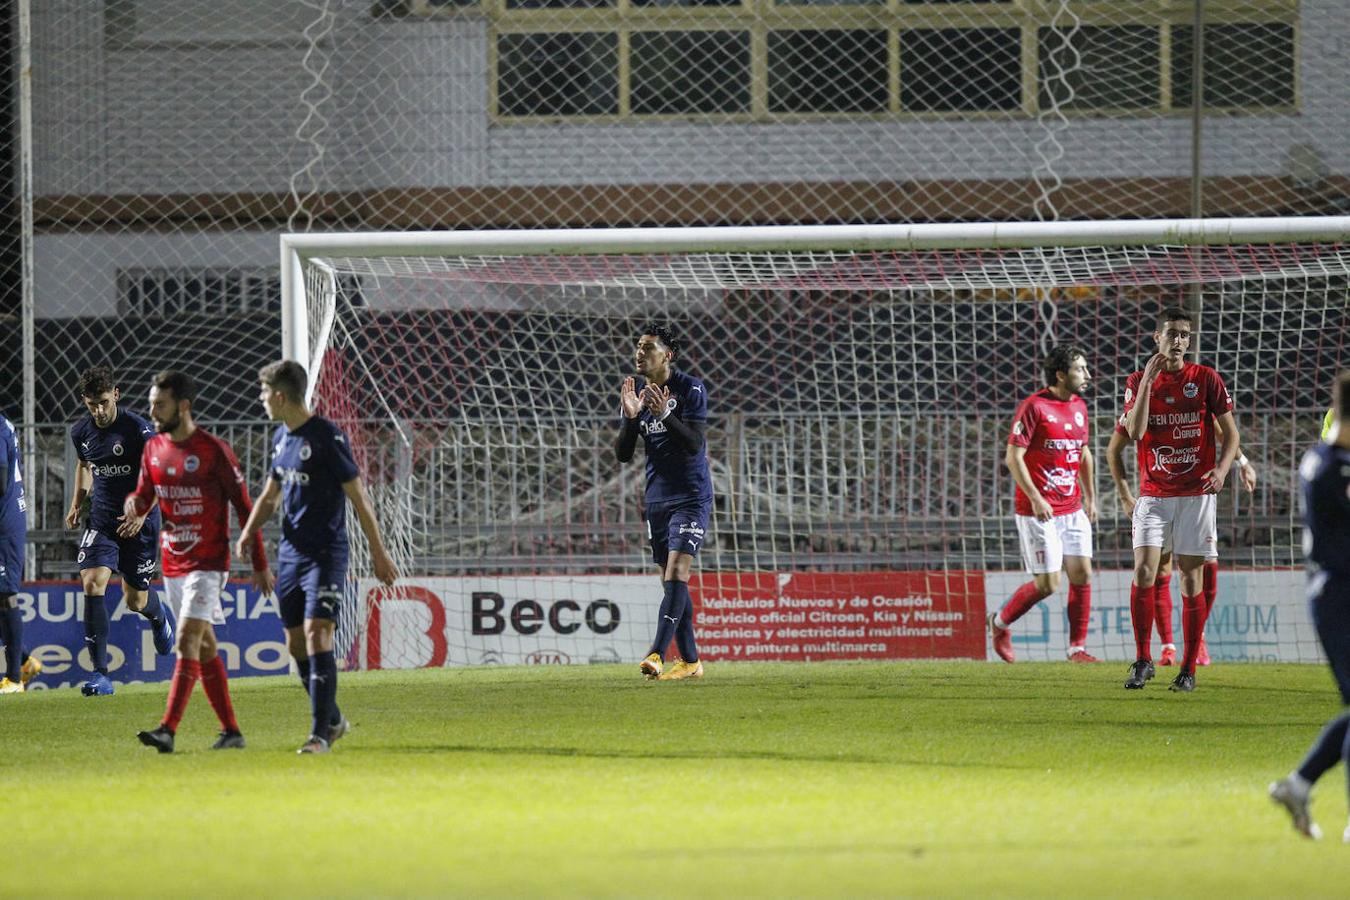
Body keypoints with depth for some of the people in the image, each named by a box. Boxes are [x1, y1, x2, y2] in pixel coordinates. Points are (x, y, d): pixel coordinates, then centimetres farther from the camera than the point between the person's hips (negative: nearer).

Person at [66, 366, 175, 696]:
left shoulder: (137, 430, -16)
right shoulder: (81, 432, 1)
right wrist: (78, 502, 12)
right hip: (101, 518, 3)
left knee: (135, 601, 7)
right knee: (92, 584, -18)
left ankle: (159, 616, 50)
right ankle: (100, 674, -17)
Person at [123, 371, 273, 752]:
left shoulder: (214, 451, -10)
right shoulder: (153, 449, 7)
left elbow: (243, 507, -5)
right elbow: (144, 494, 15)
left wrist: (260, 565, -4)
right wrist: (134, 505, -12)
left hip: (207, 564, -7)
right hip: (172, 563, 7)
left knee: (187, 642, -16)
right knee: (204, 647, 11)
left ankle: (168, 730, -24)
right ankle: (231, 731, 17)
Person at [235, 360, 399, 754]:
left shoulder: (326, 436, -14)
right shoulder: (281, 437, 11)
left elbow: (358, 496, -11)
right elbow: (271, 493, 22)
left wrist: (378, 552, -10)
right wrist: (250, 530, 4)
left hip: (326, 553, -8)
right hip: (290, 553, 8)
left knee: (317, 633, -16)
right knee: (296, 642, 10)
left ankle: (320, 733, -16)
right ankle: (333, 719, 26)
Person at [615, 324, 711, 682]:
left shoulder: (691, 389, -9)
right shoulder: (637, 393, 8)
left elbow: (695, 444, -18)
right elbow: (622, 454, 5)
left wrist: (664, 414, -30)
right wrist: (630, 417, -12)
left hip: (690, 497, -7)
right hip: (657, 499, 7)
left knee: (676, 574, -17)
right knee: (671, 580, 7)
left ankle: (657, 654, -27)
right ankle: (689, 661, 13)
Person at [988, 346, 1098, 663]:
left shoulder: (1079, 406, 11)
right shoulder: (1034, 407, -12)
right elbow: (1013, 456, -15)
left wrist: (1090, 496, 20)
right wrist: (1035, 498, -21)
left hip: (1072, 509, 7)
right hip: (1038, 512, -7)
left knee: (1082, 574, -1)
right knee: (1047, 584, -6)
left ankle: (1077, 647, 7)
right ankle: (1000, 622, 17)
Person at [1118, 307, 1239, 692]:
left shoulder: (1206, 379, 2)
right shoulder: (1138, 381, 4)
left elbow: (1231, 433, 5)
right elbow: (1134, 432, -10)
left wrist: (1221, 469, -13)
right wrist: (1148, 381, -14)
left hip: (1196, 493, -1)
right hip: (1153, 494, 1)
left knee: (1191, 579, 0)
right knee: (1144, 571, -13)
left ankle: (1188, 670, 7)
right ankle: (1142, 660, -3)